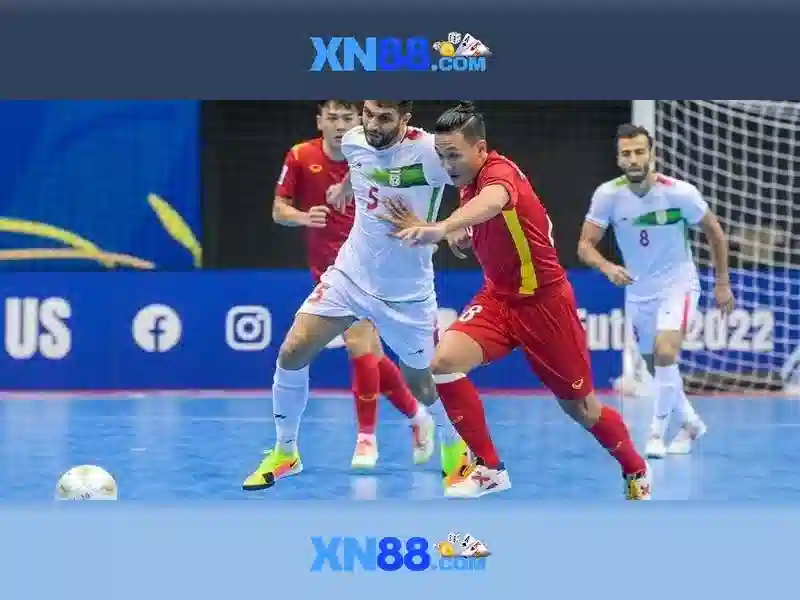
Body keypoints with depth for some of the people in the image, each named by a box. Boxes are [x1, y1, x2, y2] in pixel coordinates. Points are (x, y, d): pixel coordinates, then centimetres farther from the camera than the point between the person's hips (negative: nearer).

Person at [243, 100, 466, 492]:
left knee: (421, 383, 9)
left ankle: (454, 444, 42)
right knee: (291, 353, -9)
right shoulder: (354, 142, -6)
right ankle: (285, 452, 10)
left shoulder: (429, 152, -23)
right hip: (349, 274, 4)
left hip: (407, 293, -4)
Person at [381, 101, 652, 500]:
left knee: (580, 407, 7)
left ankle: (635, 470, 35)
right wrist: (457, 236, -6)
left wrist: (441, 228, -67)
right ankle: (489, 468, -7)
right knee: (444, 362, -19)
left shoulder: (500, 172, -23)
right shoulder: (468, 185, 2)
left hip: (544, 302, -7)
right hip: (498, 297, 7)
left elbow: (493, 203, -49)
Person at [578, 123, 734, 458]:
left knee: (665, 354, -25)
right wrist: (607, 267, -33)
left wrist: (723, 283, 0)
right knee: (658, 368, 14)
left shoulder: (680, 192, -20)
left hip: (678, 284, -4)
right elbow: (585, 246, -12)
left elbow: (714, 231, -4)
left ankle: (657, 434, -11)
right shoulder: (607, 195, -16)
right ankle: (691, 424, 39)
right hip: (637, 290, 4)